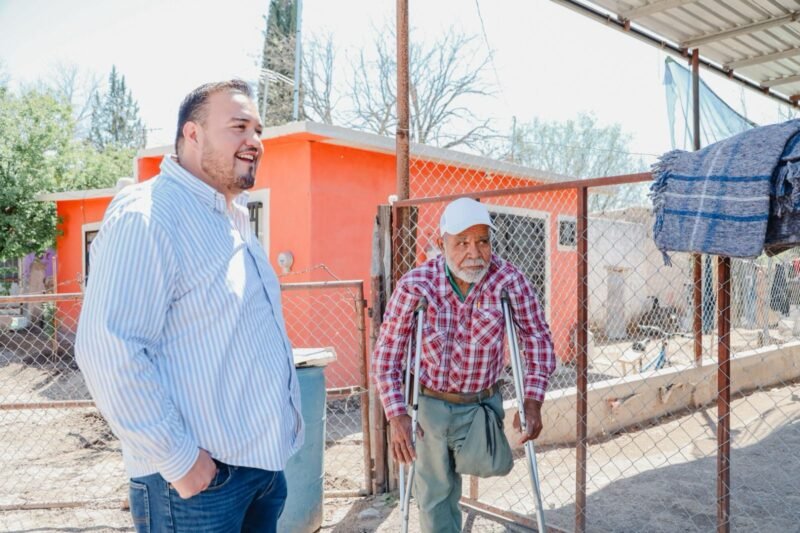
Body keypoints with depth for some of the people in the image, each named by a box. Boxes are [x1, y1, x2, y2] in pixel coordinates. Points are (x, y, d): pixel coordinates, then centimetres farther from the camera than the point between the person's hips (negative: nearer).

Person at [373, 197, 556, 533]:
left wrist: (533, 400, -13)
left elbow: (537, 337, -6)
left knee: (450, 487, 11)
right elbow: (387, 353, -13)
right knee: (434, 493, 14)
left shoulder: (509, 281, -16)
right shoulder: (415, 286, -19)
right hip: (431, 402, 0)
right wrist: (397, 415, -19)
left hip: (482, 403, 0)